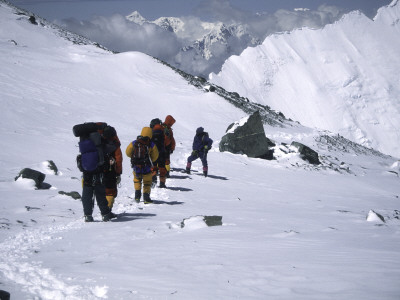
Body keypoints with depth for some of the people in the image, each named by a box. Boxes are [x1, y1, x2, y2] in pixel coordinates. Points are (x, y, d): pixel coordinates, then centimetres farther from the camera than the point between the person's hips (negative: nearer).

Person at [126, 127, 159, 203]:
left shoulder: (134, 143, -5)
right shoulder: (151, 145, -9)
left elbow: (128, 152, 5)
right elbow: (155, 157, 0)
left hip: (136, 166, 2)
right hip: (146, 168, -2)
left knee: (137, 180, 27)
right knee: (147, 182, 16)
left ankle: (137, 195, 20)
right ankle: (146, 197, 11)